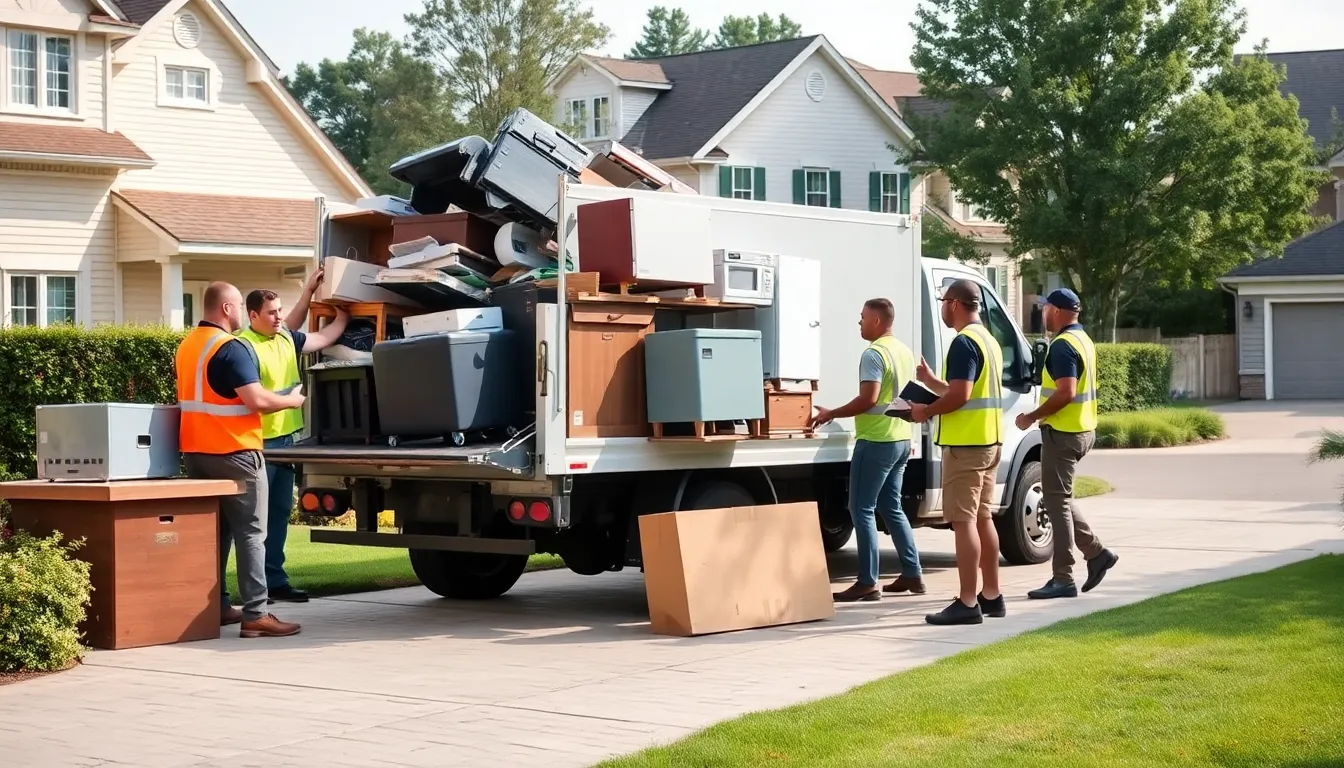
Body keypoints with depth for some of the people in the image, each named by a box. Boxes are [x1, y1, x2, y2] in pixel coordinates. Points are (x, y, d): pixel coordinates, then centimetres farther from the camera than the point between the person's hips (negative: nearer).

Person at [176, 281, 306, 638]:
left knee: (213, 530, 15)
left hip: (195, 451, 9)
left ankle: (214, 606, 18)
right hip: (232, 453, -8)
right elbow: (256, 400, -21)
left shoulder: (186, 346, 12)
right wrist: (293, 400, -6)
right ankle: (255, 614, -9)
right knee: (250, 533, -6)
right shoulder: (230, 348, -16)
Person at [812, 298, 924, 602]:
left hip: (876, 441, -9)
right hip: (900, 439, 9)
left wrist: (831, 414, -14)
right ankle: (912, 574, 16)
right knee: (892, 508, 16)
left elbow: (868, 399, -23)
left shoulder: (874, 354, -16)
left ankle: (867, 582, -6)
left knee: (862, 510, -4)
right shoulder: (904, 351, 14)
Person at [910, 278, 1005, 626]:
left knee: (963, 521, -8)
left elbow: (960, 395, -24)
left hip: (965, 444, -10)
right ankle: (991, 596, 20)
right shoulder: (988, 340, 16)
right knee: (982, 519, 15)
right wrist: (930, 381, 24)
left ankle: (968, 603, -9)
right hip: (988, 441, 10)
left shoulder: (964, 343, -16)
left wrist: (926, 411, -10)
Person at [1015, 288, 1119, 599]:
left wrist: (1032, 417, -18)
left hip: (1063, 433, -10)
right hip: (1082, 430, 10)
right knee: (1060, 499, 19)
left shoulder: (1063, 345, -18)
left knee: (1057, 502, -4)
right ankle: (1096, 553, 16)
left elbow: (1066, 393, -26)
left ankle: (1063, 579, -2)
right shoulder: (1082, 340, 14)